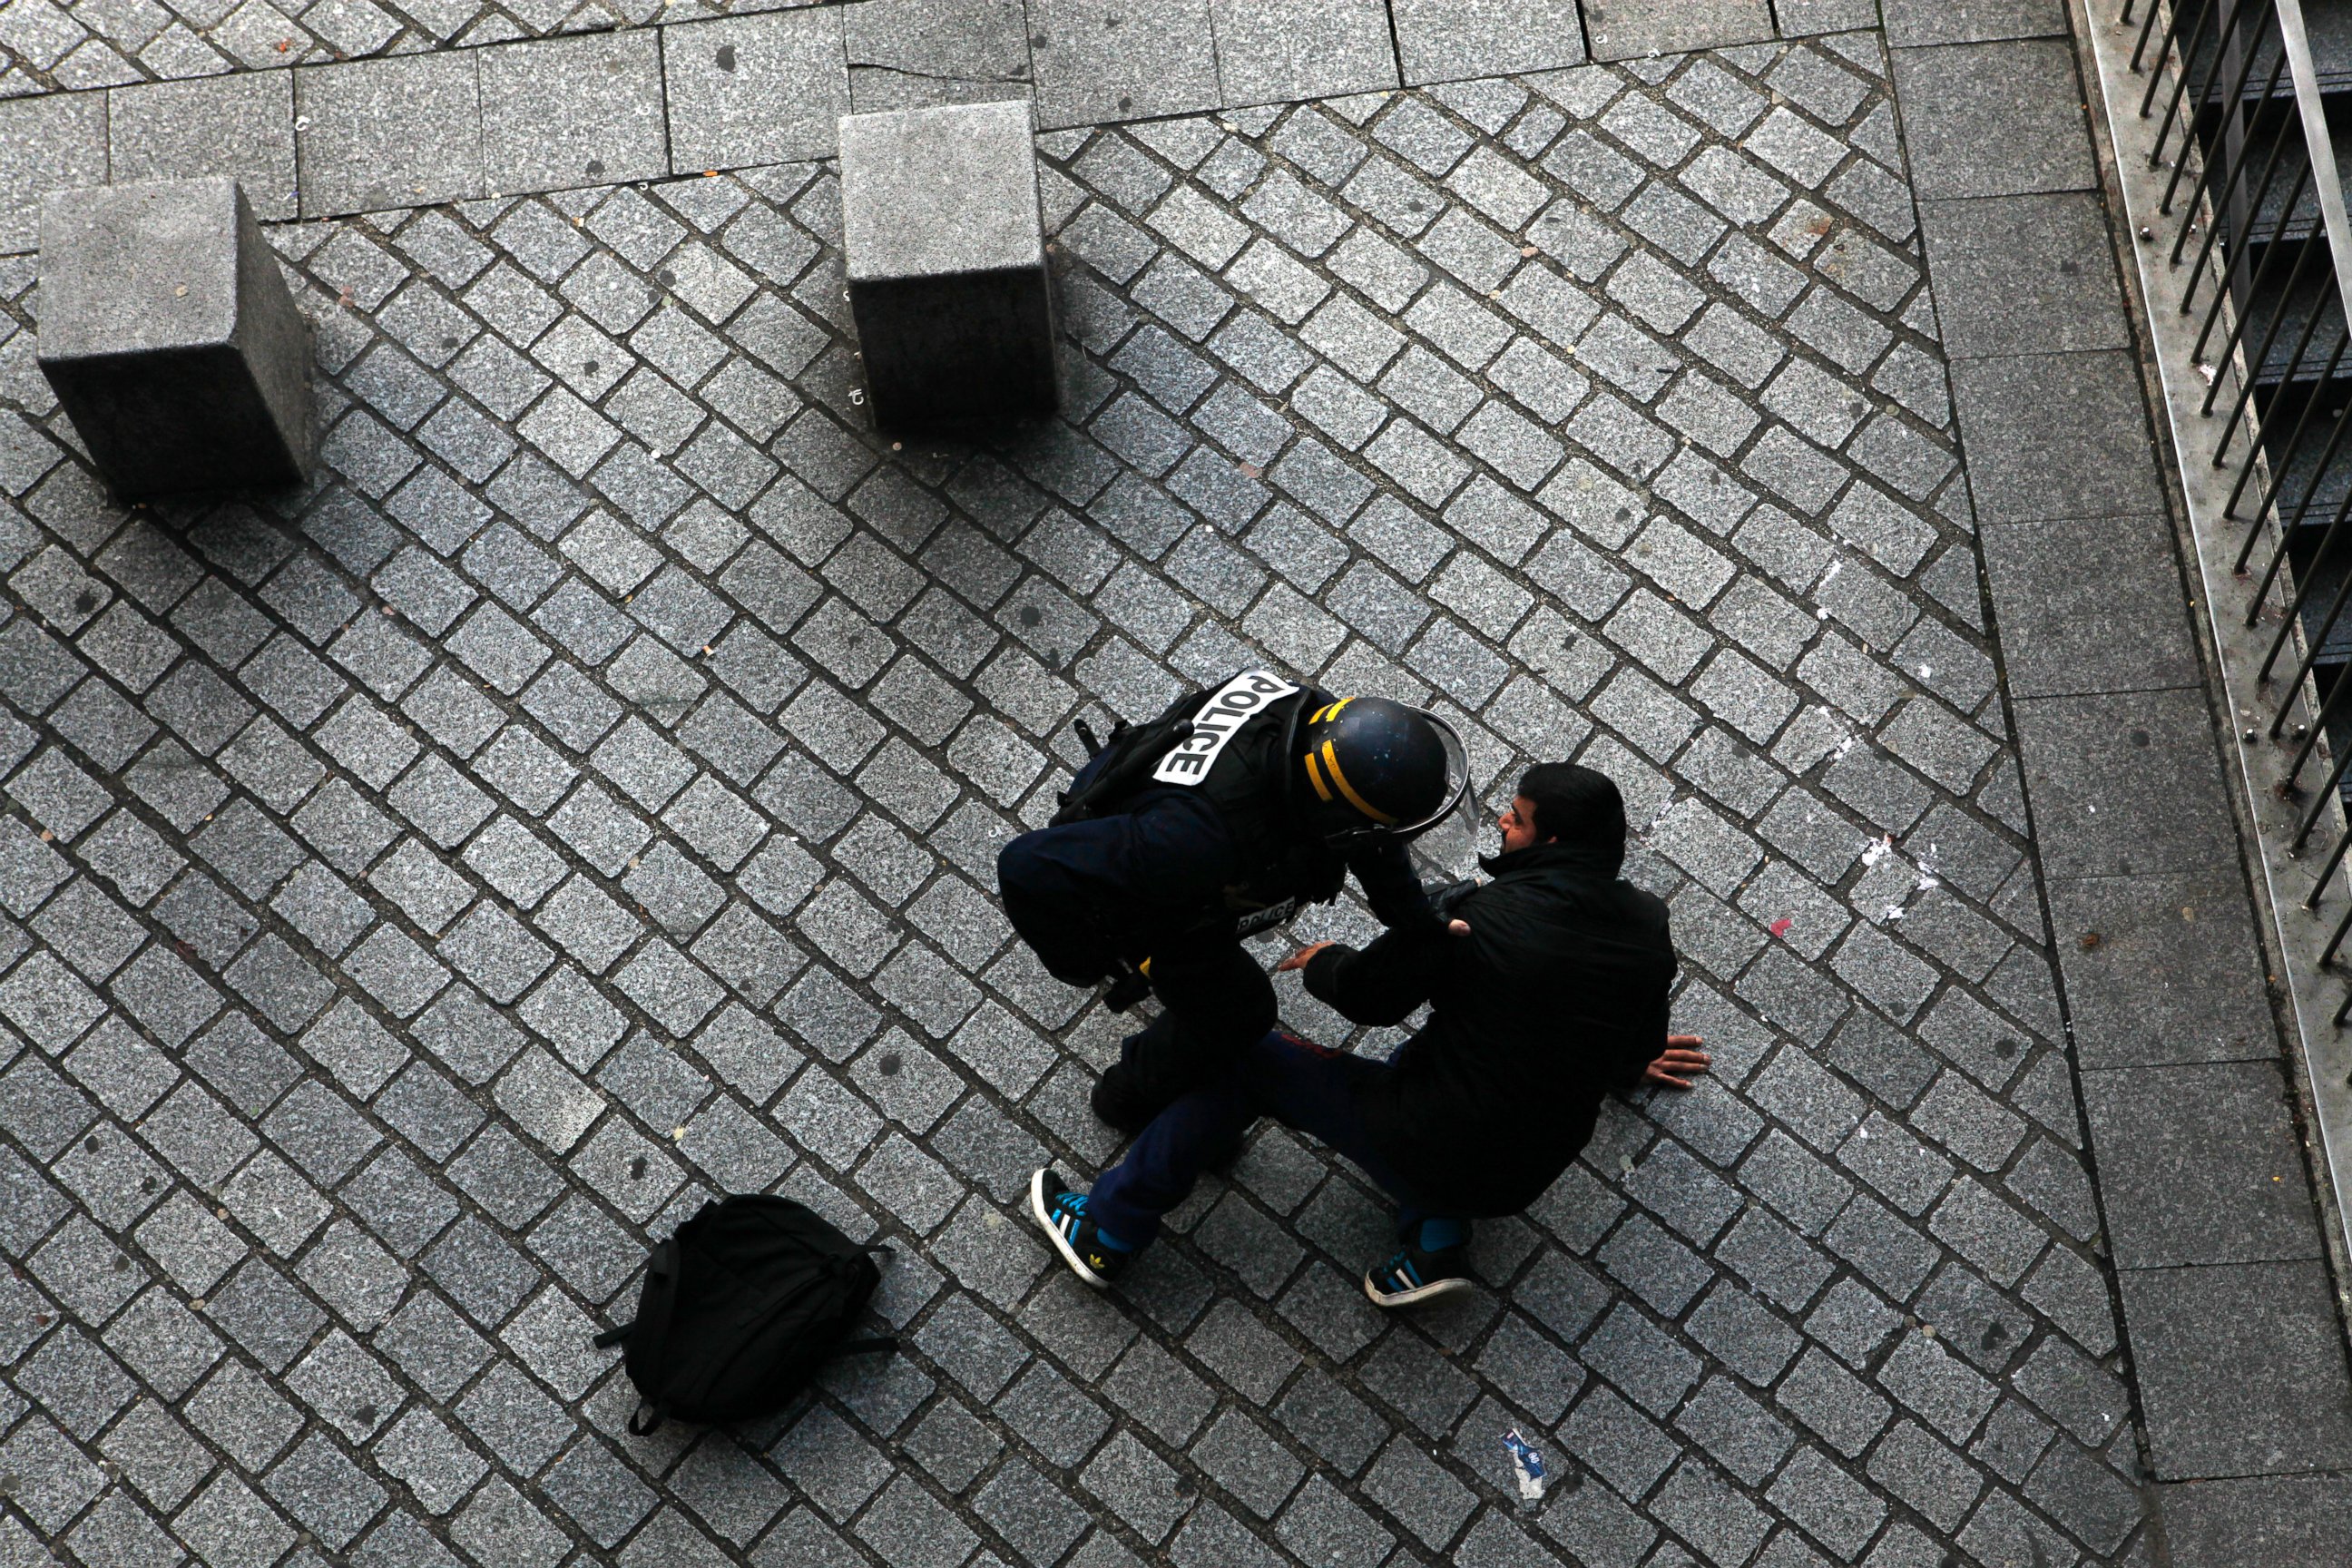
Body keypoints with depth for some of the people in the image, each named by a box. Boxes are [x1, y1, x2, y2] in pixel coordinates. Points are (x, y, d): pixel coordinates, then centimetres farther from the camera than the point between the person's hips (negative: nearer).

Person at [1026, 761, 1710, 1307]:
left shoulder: (1481, 916, -21)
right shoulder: (1646, 924, -5)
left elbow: (1367, 994, -9)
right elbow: (1637, 1051, 14)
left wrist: (1324, 962, 14)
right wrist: (1622, 1061, 38)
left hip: (1427, 1154, -6)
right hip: (1527, 1174, 6)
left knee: (1243, 1059, 9)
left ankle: (1107, 1233, 17)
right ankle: (1436, 1238, 15)